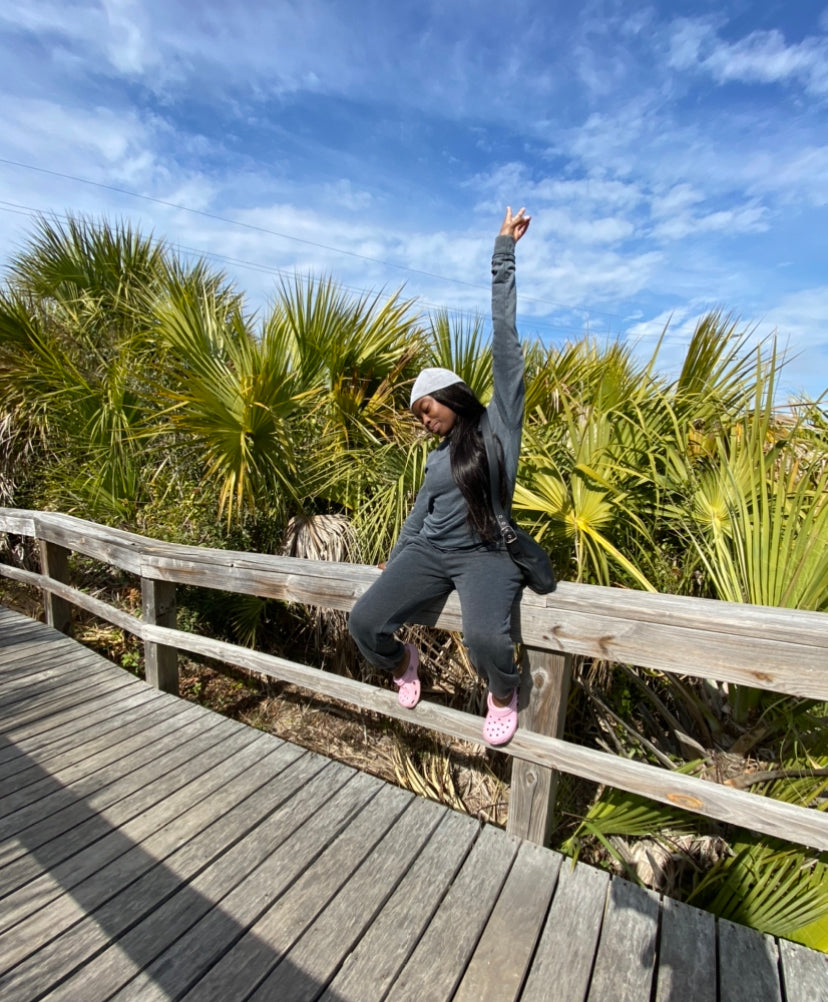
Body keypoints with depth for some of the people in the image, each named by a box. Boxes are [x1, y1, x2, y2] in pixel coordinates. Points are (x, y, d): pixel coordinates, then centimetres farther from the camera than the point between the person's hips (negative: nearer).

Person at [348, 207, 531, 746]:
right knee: (364, 621, -14)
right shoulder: (438, 455, 17)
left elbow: (506, 341, -1)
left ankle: (503, 693, 3)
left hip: (484, 555, -5)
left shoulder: (498, 424, 1)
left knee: (486, 637, -33)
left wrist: (504, 252, 1)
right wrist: (395, 560, 31)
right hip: (427, 553, 5)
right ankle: (402, 662, 21)